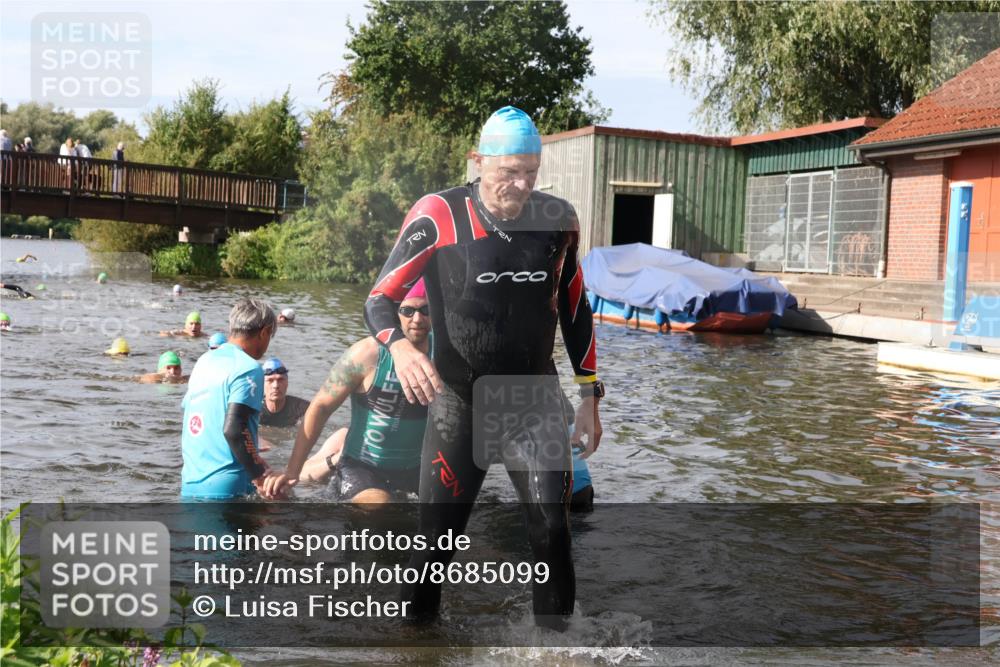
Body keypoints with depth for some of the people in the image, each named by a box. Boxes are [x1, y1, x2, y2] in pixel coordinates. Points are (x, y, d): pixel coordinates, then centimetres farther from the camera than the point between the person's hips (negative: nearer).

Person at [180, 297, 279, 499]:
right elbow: (233, 429, -22)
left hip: (189, 485, 8)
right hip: (225, 489, -8)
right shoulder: (249, 368, -10)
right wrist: (260, 475, -15)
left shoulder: (204, 361, 15)